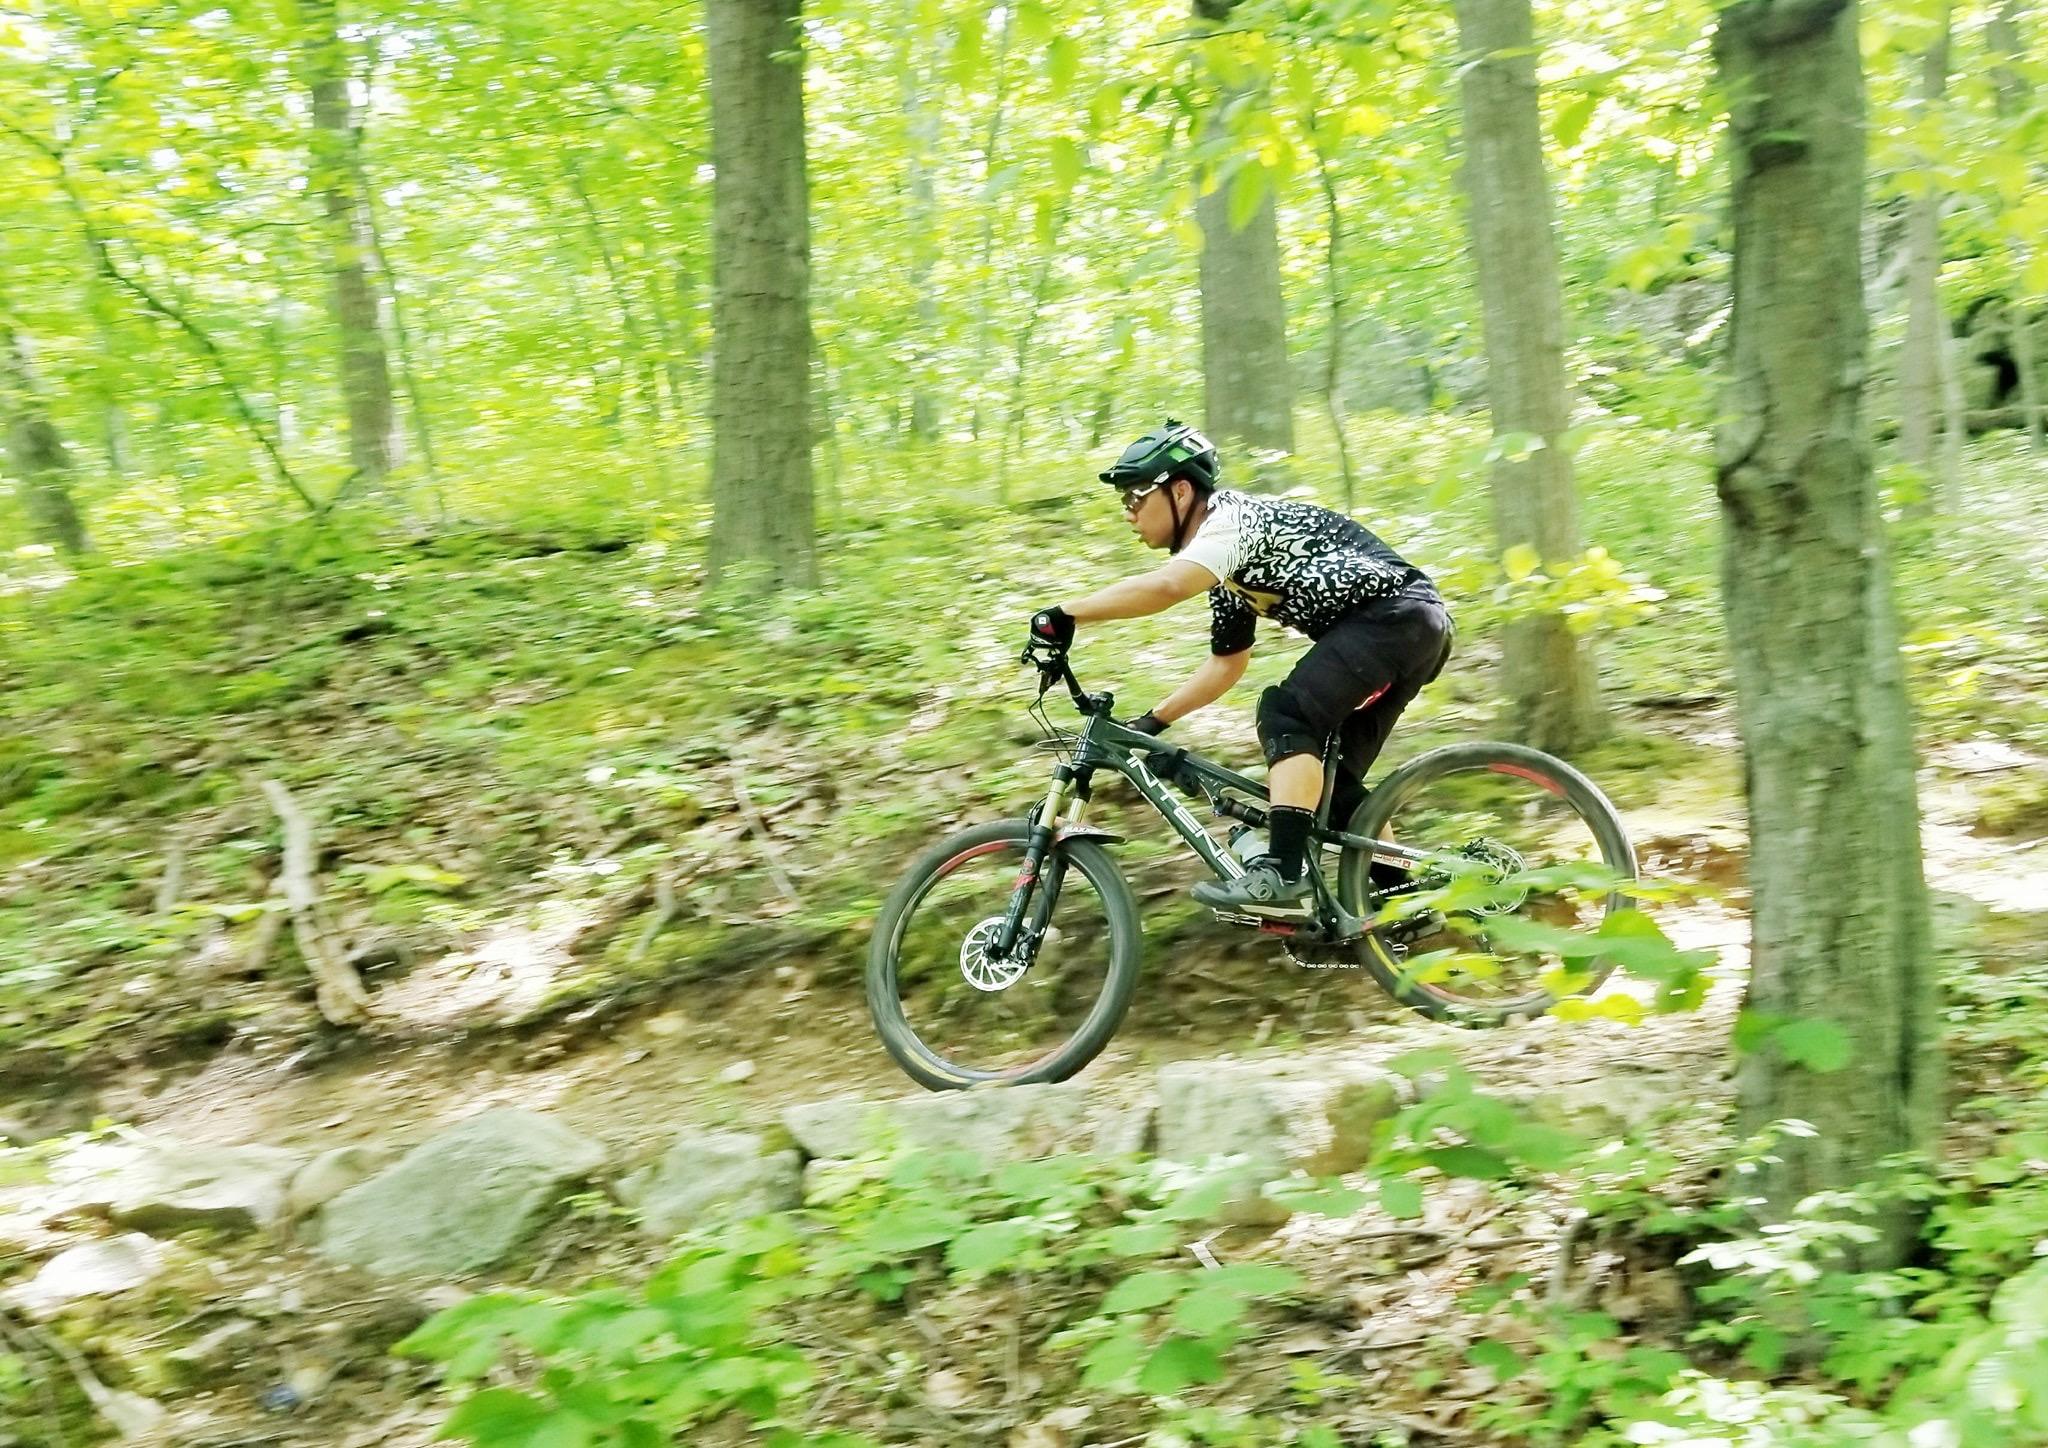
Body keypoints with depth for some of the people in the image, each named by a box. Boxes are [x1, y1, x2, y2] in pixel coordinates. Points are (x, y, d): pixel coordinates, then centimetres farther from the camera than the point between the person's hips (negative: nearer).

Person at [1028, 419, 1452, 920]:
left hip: (1400, 615, -10)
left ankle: (1283, 879, -28)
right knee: (1330, 778, 12)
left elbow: (1165, 586, -35)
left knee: (1286, 715, -23)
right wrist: (1152, 721, 13)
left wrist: (1063, 616, -32)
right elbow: (1227, 664, 20)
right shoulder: (1227, 564, 14)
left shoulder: (1232, 519, -16)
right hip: (1410, 628, 10)